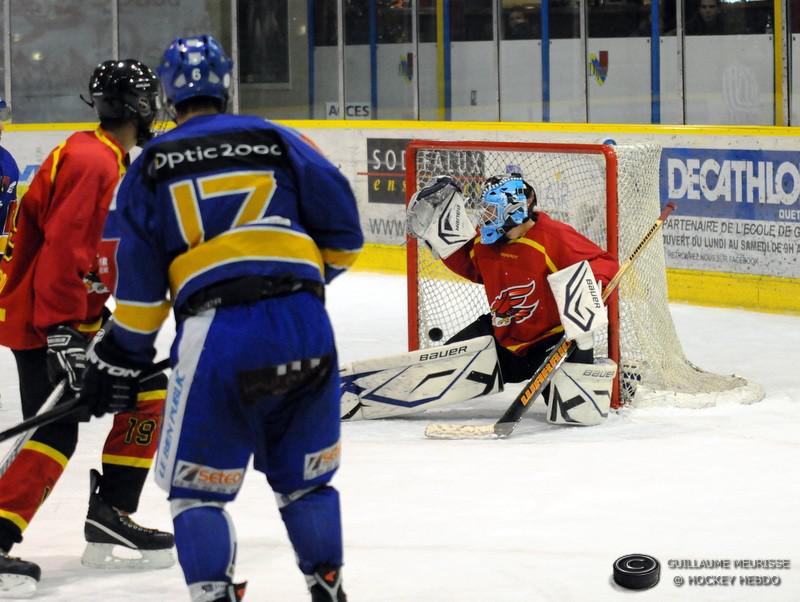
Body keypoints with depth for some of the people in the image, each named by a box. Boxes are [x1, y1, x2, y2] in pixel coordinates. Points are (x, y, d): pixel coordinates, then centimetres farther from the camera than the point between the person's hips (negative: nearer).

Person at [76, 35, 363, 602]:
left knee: (196, 484, 8)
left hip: (215, 335, -2)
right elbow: (343, 234, 11)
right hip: (304, 326, 2)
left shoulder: (150, 167, 11)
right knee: (304, 475, 20)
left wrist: (120, 359, 14)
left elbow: (138, 281, 7)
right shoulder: (277, 141, 13)